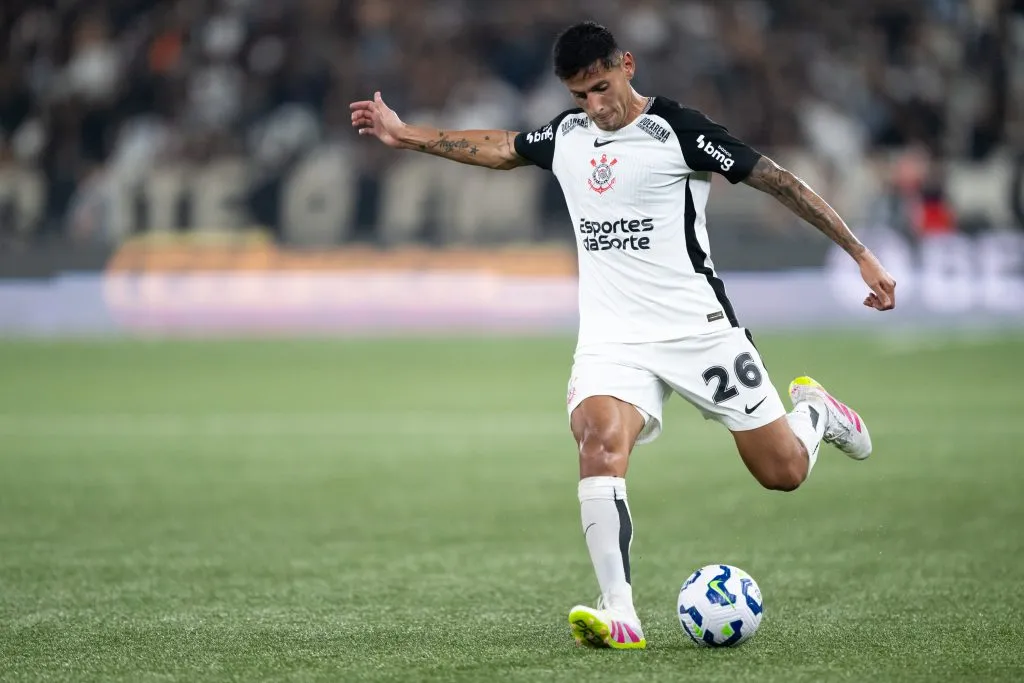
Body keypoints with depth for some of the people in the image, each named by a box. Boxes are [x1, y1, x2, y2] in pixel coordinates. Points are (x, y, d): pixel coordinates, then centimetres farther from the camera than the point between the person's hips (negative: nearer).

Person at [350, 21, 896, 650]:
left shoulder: (678, 129, -8)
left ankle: (813, 410, 37)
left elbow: (779, 181, -8)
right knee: (599, 439, -27)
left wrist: (861, 255, -10)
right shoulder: (566, 135, 9)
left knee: (783, 471, -1)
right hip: (611, 338, 4)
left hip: (698, 328, -3)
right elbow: (500, 148, 30)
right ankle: (619, 616, -32)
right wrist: (406, 135, 32)